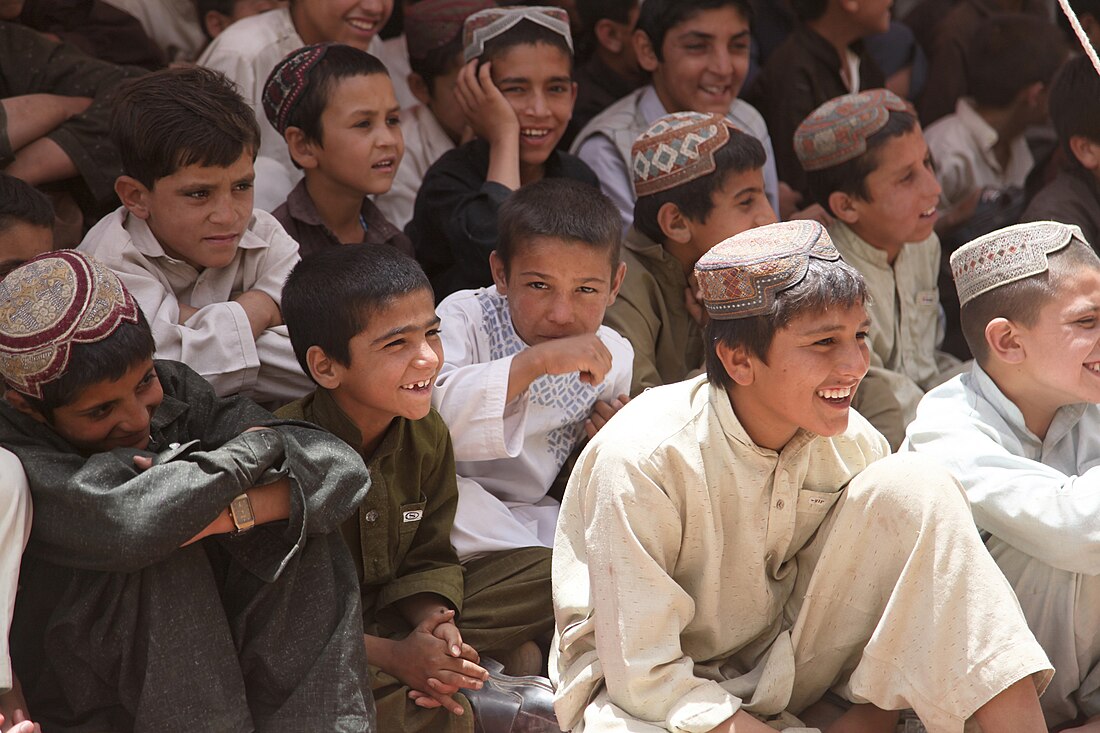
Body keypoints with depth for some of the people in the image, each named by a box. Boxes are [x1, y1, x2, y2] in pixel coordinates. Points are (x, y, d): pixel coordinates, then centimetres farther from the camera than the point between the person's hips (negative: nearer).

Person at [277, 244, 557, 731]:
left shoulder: (425, 434, -1)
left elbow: (427, 559, 5)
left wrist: (435, 623, -18)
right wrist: (394, 656, -27)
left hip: (391, 615, 7)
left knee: (550, 576, 0)